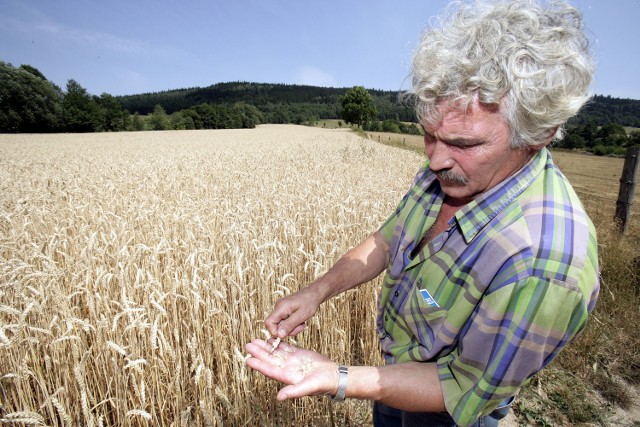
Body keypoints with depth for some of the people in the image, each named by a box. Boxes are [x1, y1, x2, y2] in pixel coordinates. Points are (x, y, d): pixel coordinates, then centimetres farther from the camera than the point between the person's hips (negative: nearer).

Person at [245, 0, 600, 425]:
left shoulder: (546, 262, -39)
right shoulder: (451, 170, -18)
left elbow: (462, 393, -27)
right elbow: (386, 240, -5)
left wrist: (338, 379, -35)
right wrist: (318, 290, -18)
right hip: (395, 361, 6)